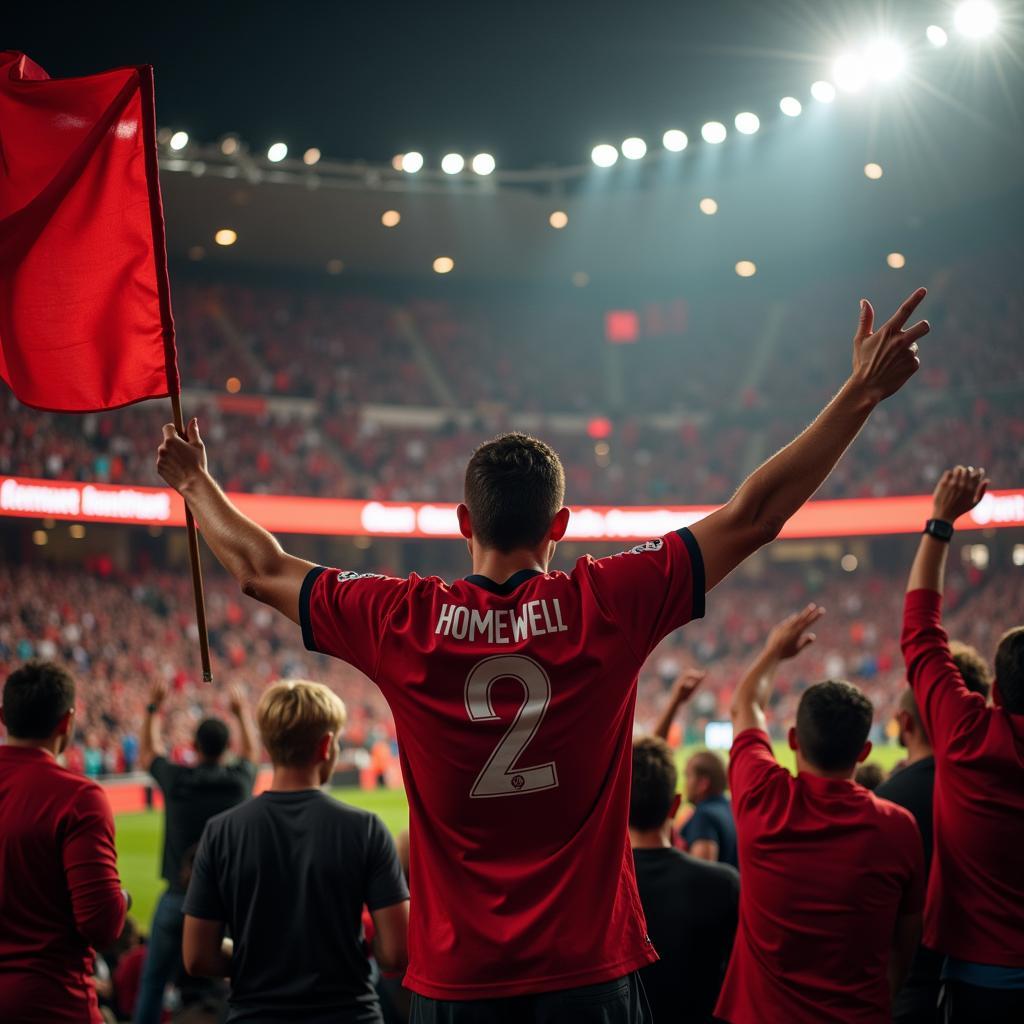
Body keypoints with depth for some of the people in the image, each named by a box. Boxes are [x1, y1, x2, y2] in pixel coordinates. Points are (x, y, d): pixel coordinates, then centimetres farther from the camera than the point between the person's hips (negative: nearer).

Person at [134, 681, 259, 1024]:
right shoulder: (239, 780, -5)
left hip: (179, 896, -1)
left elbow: (147, 754, 17)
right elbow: (252, 751, 20)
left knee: (153, 980, 11)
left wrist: (153, 709, 25)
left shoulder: (176, 780, -6)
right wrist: (241, 711, 32)